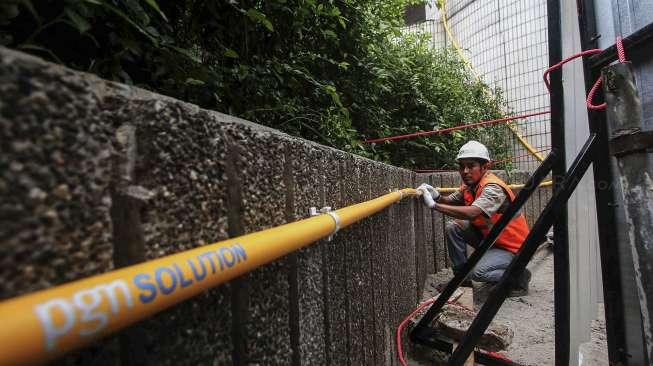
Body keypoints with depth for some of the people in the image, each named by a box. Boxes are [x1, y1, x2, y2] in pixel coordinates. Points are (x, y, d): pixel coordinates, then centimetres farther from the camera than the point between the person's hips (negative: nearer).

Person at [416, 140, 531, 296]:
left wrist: (434, 205, -43)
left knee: (478, 271, -28)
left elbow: (472, 213, -44)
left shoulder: (493, 188, -28)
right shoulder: (468, 185, -2)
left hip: (512, 247, -8)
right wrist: (438, 197, -18)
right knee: (452, 228, -8)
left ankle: (519, 276, 3)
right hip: (490, 237, 8)